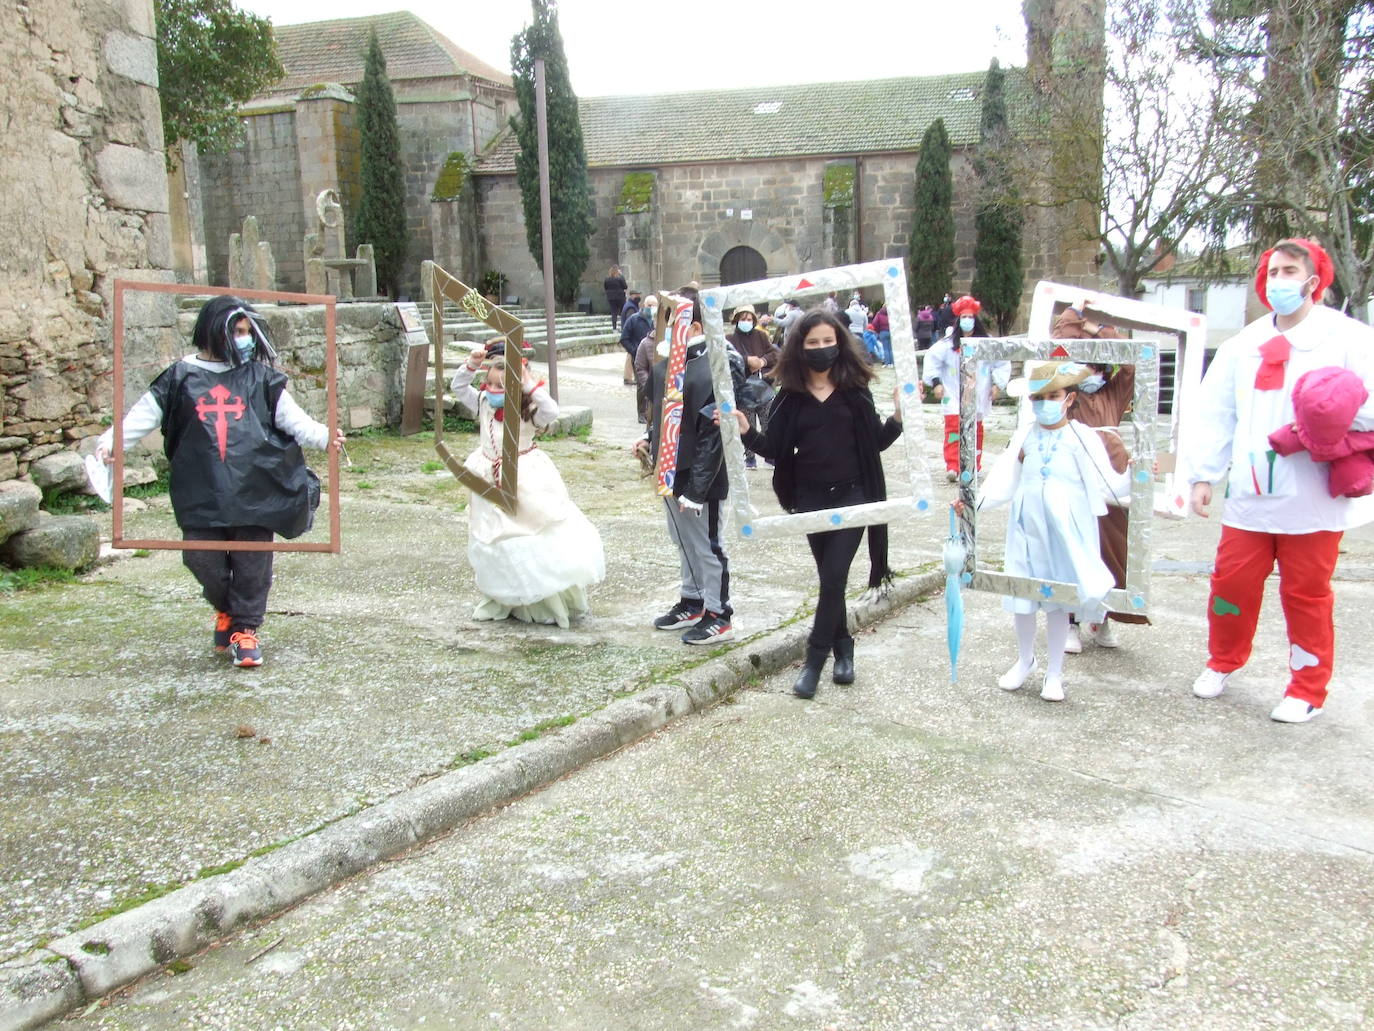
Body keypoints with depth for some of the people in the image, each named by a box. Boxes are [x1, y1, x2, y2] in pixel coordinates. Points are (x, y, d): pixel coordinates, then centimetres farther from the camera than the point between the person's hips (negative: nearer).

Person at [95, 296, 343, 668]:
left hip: (254, 492, 0)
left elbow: (292, 418, 2)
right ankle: (226, 610, 32)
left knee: (253, 564, 2)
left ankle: (245, 628, 18)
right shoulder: (181, 378, 8)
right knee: (203, 559, 3)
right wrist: (109, 443, -5)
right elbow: (143, 415, 8)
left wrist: (324, 437, -15)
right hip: (201, 495, 1)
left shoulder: (261, 378, 8)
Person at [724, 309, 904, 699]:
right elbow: (774, 449, 1)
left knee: (834, 577, -7)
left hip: (852, 495, -2)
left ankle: (815, 658, 3)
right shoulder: (791, 396, 1)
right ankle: (842, 648, 30)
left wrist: (898, 417, -13)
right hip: (811, 498, 2)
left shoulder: (855, 389, -1)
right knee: (829, 578, 13)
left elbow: (876, 442, 3)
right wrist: (746, 432, -15)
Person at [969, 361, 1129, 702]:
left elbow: (1108, 485, -9)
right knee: (1022, 597, 10)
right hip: (1026, 528, 3)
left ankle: (1054, 672, 24)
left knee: (1058, 599, 7)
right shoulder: (1025, 436, 3)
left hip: (1064, 531, -3)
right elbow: (1003, 481, 5)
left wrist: (1132, 478, -27)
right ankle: (1025, 660, 34)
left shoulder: (1083, 438, -6)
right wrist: (974, 502, -6)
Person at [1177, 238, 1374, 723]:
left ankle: (1308, 689, 21)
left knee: (1306, 594, 5)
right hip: (1250, 496, 4)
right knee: (1231, 582, 7)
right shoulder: (1243, 346, 11)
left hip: (1313, 499, -3)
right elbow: (1214, 415, 10)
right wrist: (1202, 474, 4)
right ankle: (1223, 662, 31)